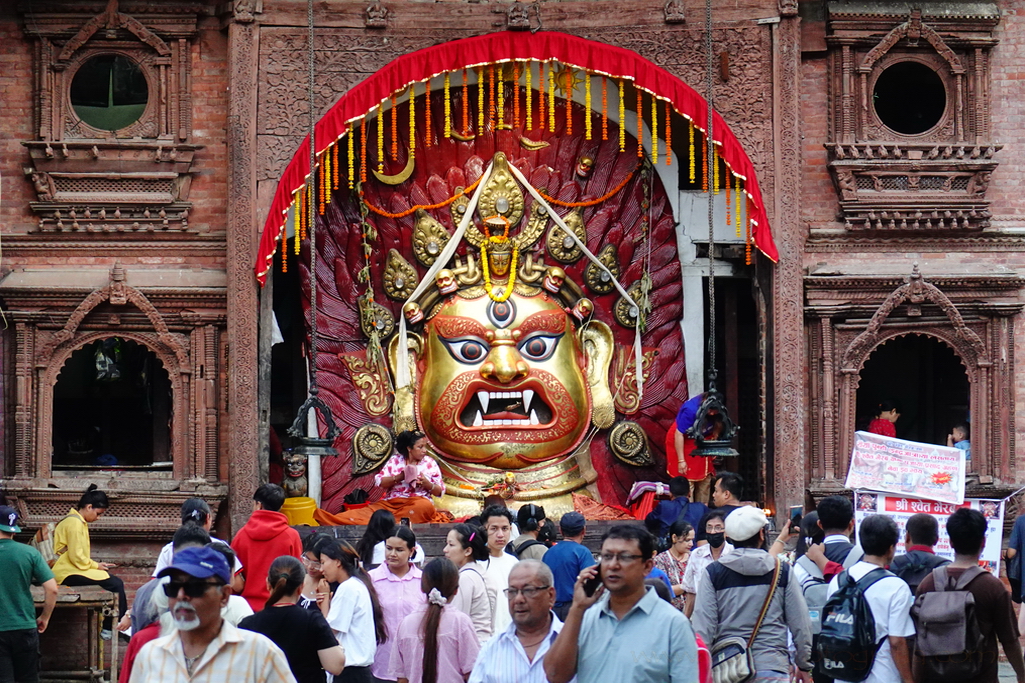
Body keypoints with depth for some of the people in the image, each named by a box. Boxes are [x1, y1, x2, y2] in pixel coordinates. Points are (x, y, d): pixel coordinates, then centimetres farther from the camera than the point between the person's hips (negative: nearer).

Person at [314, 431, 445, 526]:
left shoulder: (430, 463, 10)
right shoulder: (395, 460, 12)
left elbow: (440, 491, 9)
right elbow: (380, 481, 2)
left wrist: (426, 484, -10)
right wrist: (398, 478, -11)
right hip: (391, 502, 1)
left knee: (425, 506, -39)